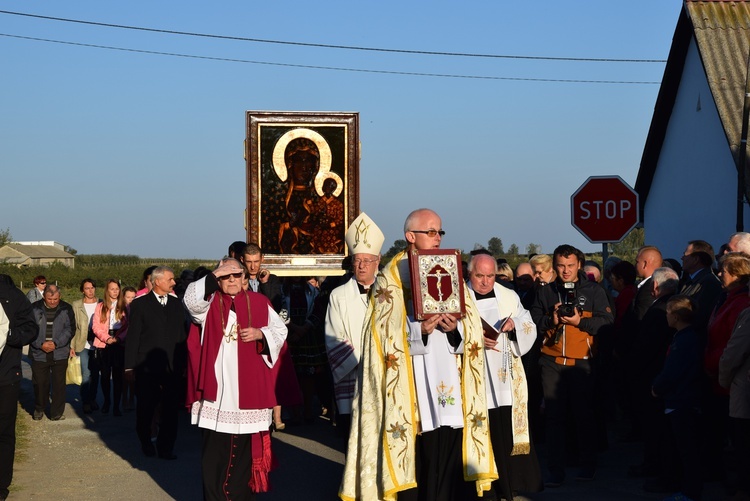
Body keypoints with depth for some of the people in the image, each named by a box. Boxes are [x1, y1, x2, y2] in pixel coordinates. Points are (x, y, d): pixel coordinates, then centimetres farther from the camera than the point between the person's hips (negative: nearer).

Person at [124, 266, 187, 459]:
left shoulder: (177, 304, 11)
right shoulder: (140, 304, 0)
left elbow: (182, 335, 12)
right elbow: (132, 336, -2)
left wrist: (182, 363, 7)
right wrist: (129, 366, -6)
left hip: (172, 367, 3)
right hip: (146, 368, -2)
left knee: (170, 410, 0)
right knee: (145, 408, 8)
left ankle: (166, 447, 9)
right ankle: (146, 442, 28)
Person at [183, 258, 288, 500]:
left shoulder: (259, 302, 8)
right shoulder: (209, 303, 5)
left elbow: (280, 329, 9)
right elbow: (190, 300, -16)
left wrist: (260, 333, -10)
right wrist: (213, 275, -22)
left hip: (248, 389, 1)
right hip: (217, 387, -1)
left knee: (245, 447, 7)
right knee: (214, 448, 1)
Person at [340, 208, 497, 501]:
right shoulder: (390, 280, 2)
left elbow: (473, 327, 10)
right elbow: (382, 334, -7)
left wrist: (455, 328, -11)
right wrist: (419, 330, -21)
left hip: (451, 389, 4)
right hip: (413, 391, -4)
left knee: (452, 461, 1)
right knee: (416, 463, -6)